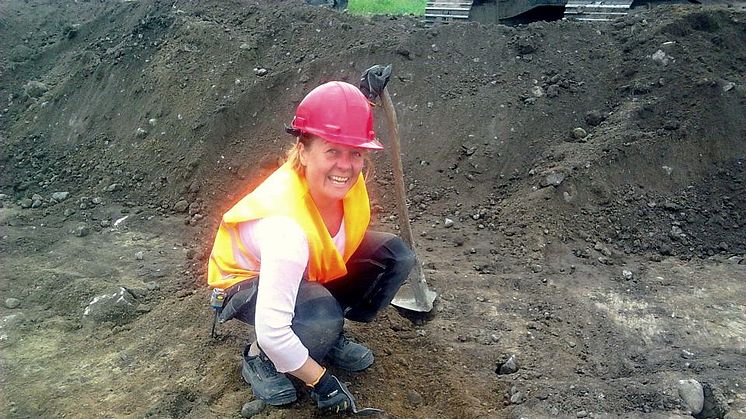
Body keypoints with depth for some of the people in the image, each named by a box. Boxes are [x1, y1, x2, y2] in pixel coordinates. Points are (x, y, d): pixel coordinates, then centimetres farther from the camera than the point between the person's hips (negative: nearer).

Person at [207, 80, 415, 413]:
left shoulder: (343, 182, -26)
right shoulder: (285, 226, -46)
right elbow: (272, 331, -44)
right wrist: (321, 381, -32)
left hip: (311, 270, 8)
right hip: (247, 282, -8)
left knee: (396, 255, -11)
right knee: (321, 317, -40)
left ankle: (329, 337, 9)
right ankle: (259, 359, -4)